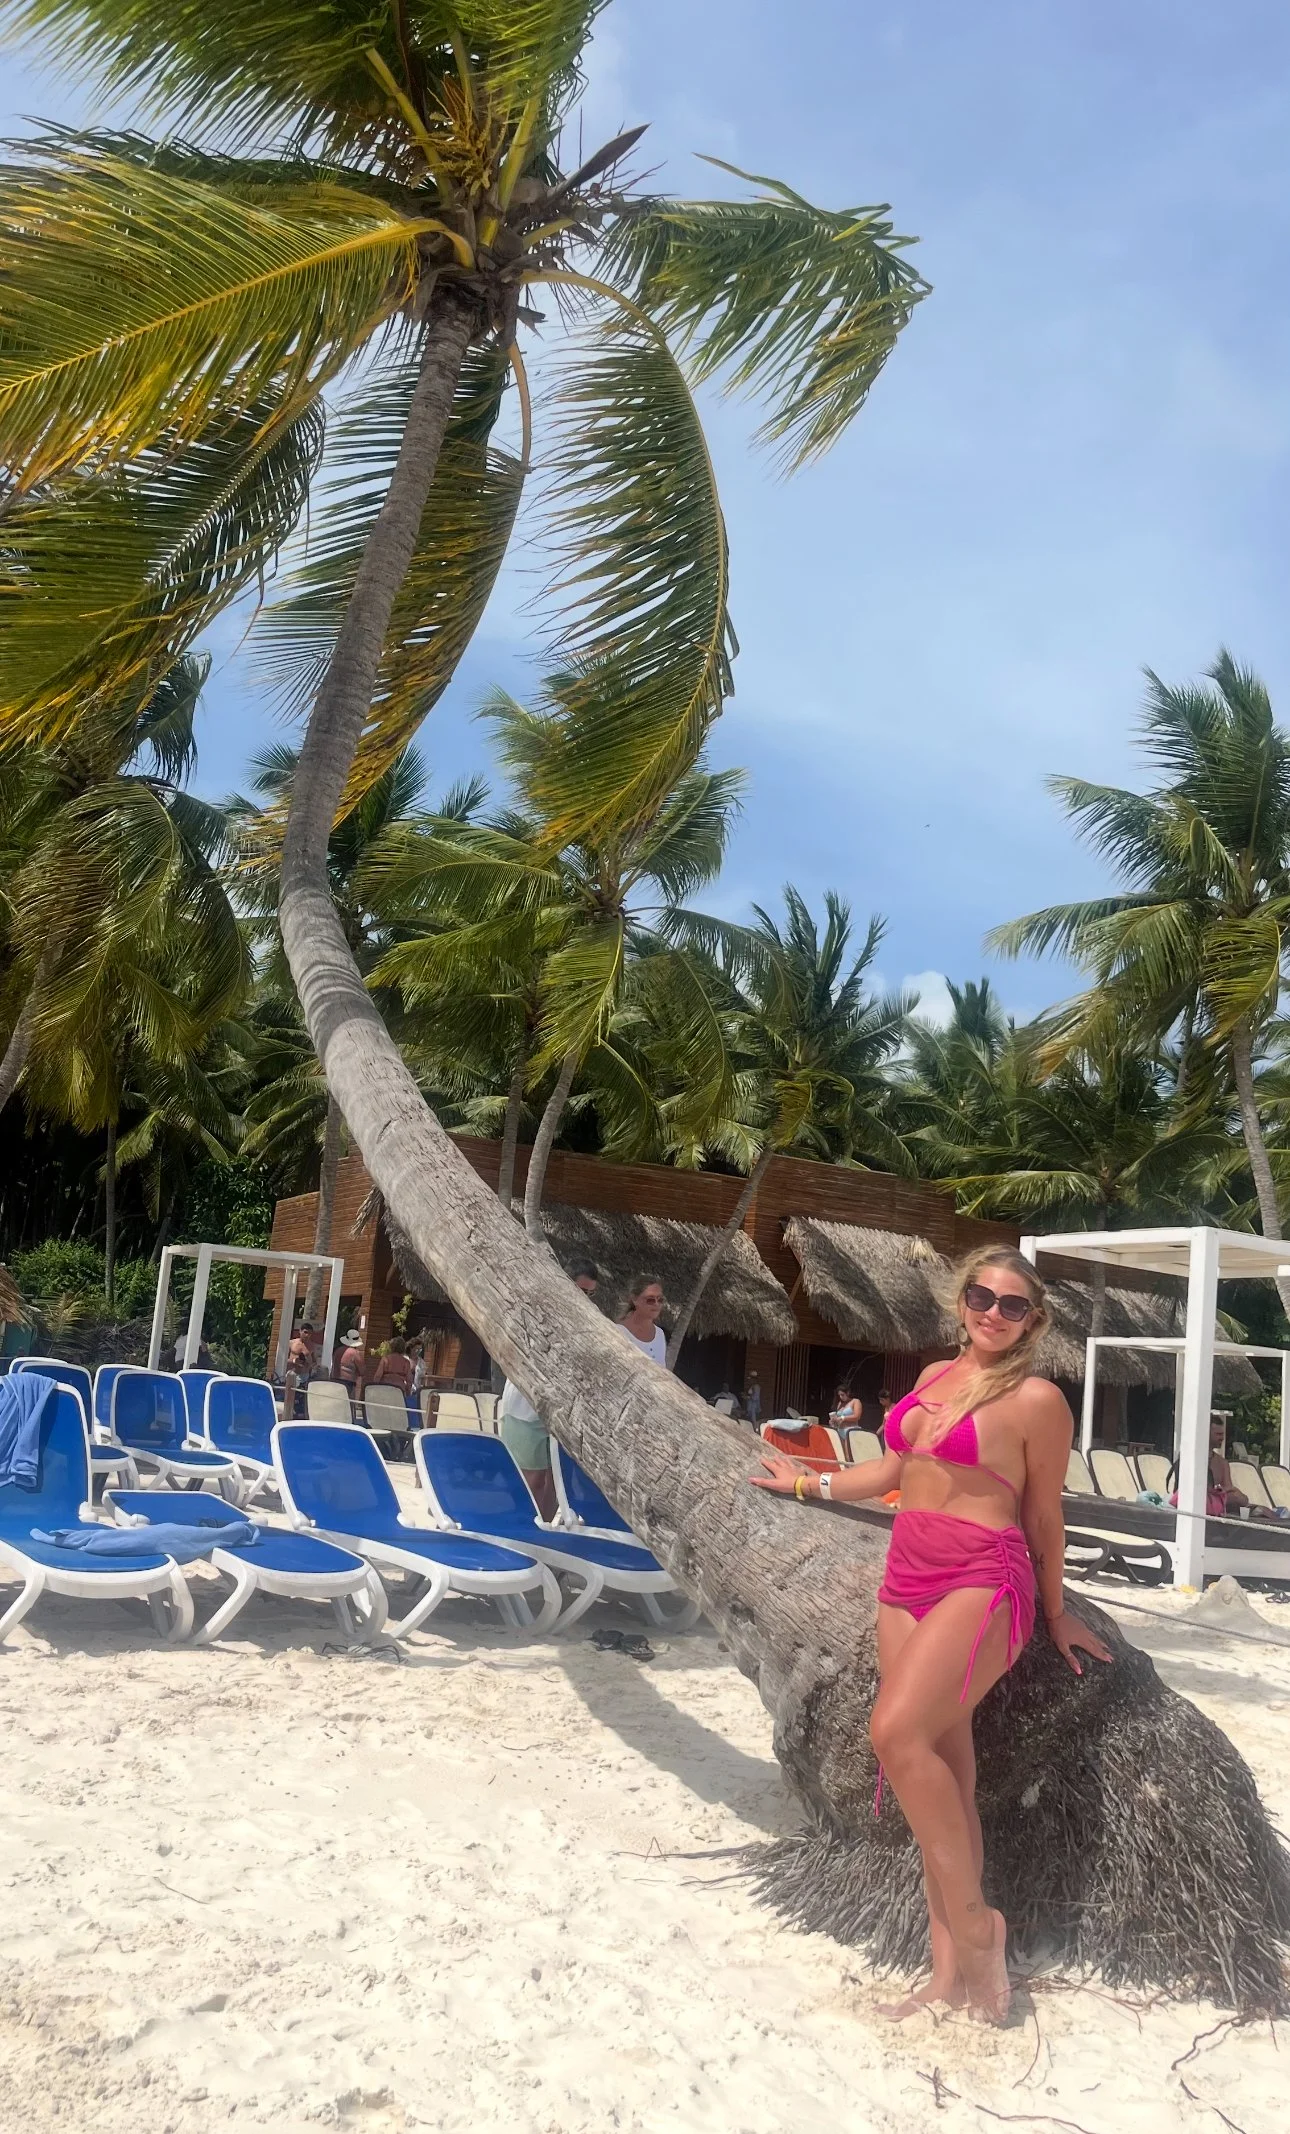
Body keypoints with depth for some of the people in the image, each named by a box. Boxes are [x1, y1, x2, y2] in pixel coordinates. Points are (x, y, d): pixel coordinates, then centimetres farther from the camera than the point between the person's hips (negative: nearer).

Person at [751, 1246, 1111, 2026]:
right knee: (942, 1769, 5)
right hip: (907, 1579, 7)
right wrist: (808, 1483, 34)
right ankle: (951, 1970, 10)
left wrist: (1055, 1611, 12)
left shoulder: (1037, 1399, -4)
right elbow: (894, 1469, 26)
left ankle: (975, 1919, -5)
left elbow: (1044, 1514, 3)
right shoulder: (936, 1375, 15)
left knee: (898, 1733, -22)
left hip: (981, 1581, -6)